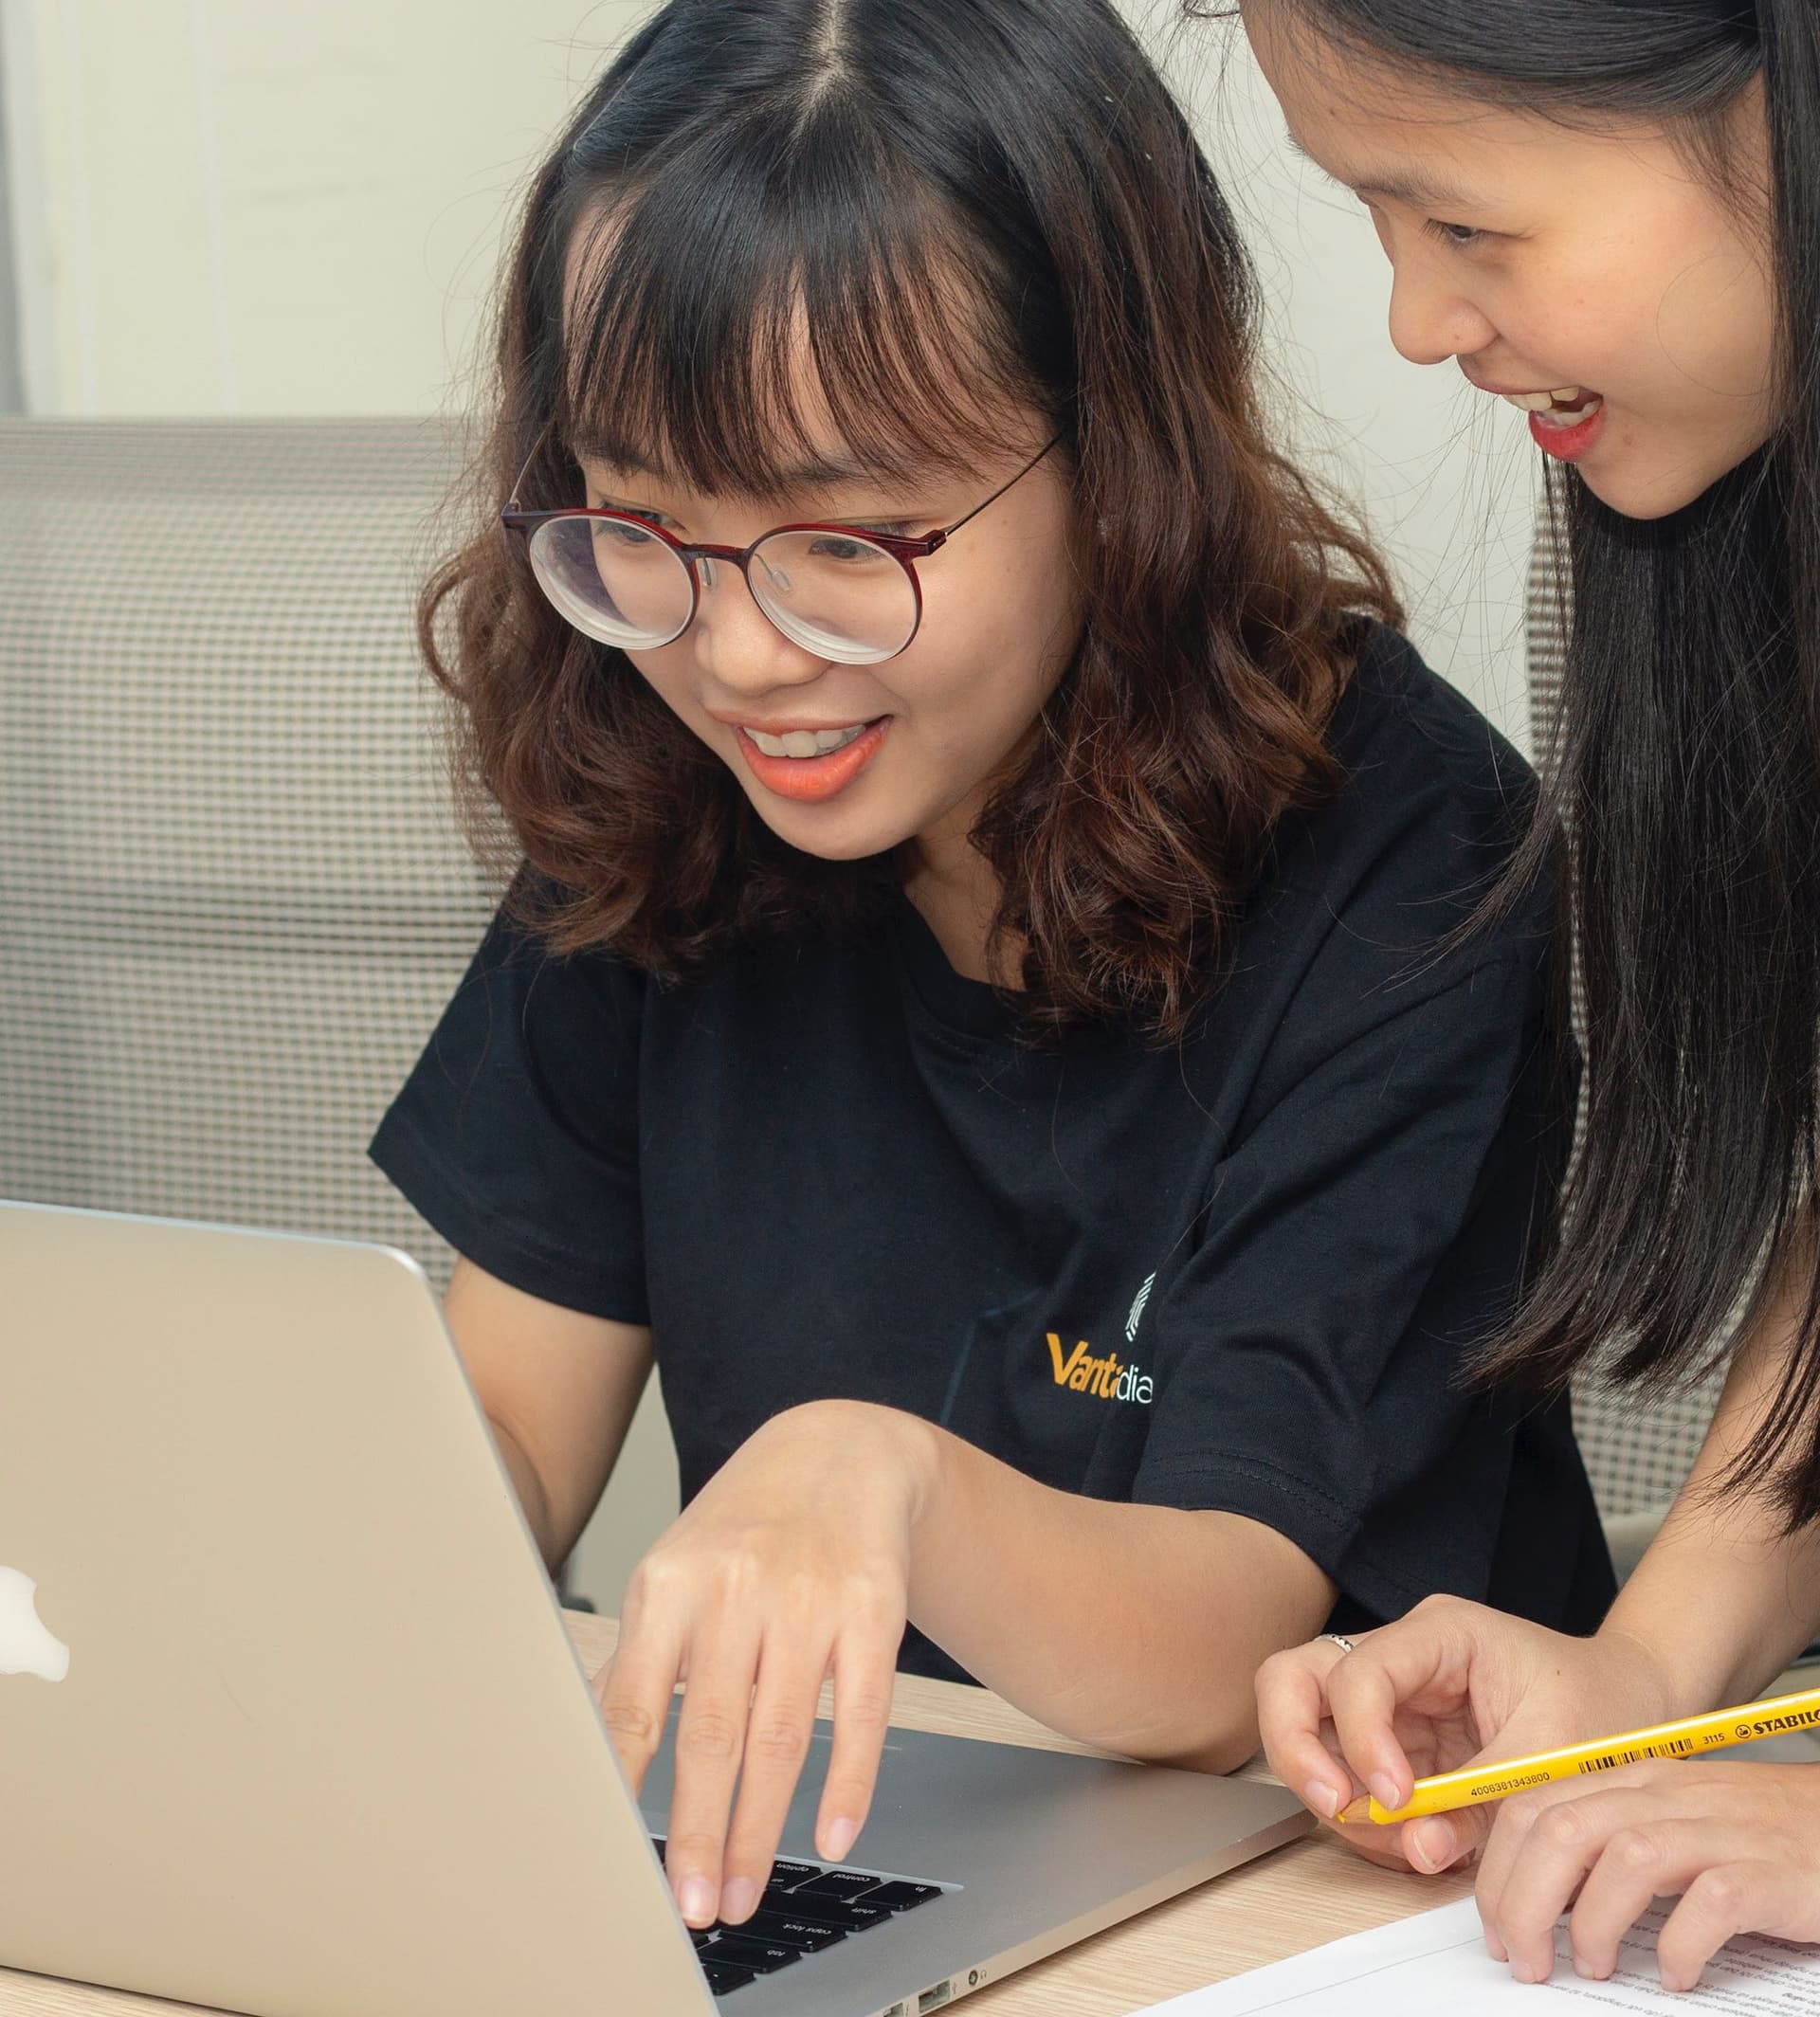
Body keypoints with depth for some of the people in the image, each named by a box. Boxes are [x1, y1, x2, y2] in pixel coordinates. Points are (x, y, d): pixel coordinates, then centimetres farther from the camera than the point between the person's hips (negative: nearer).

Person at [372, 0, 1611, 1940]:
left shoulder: (1391, 862, -17)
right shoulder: (649, 800, -2)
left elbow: (1215, 1664, -22)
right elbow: (505, 1424, 4)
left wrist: (889, 1482, -42)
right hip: (784, 1845, 3)